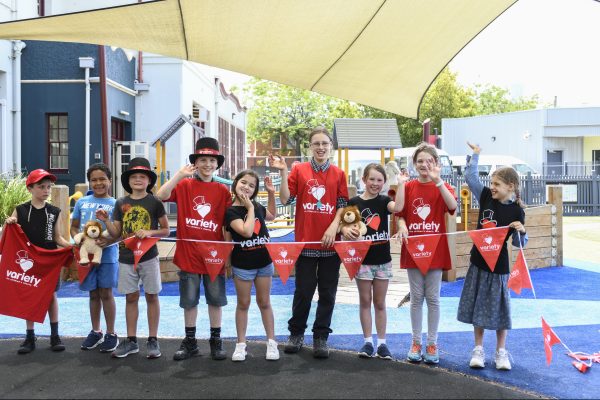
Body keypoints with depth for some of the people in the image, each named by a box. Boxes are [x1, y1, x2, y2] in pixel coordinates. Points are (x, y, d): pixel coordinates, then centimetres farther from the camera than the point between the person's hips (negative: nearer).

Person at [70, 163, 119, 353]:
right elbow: (74, 227, 14)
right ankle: (95, 332, 26)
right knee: (93, 294, 13)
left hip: (108, 254, -3)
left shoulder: (115, 204, -2)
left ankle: (111, 334, 14)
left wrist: (109, 240, -22)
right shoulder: (81, 202, 7)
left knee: (106, 293, 2)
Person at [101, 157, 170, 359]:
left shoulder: (155, 202, -2)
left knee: (151, 296, 4)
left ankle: (153, 340, 12)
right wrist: (106, 220, -9)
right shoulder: (121, 203, 6)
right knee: (131, 297, 10)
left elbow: (166, 230, 1)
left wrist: (150, 232, -16)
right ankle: (131, 340, 19)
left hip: (149, 257, -3)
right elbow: (116, 233, 7)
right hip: (126, 258, 3)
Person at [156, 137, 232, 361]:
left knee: (216, 299, 10)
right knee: (189, 300, 10)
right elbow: (160, 196, -18)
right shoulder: (184, 185, -1)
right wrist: (180, 174, -21)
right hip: (188, 255, -1)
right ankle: (190, 341, 25)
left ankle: (216, 341, 24)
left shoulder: (223, 191, 2)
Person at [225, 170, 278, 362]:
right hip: (242, 264, -4)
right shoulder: (231, 211, -13)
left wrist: (271, 194, 13)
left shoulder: (257, 206, 4)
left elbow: (272, 216, 25)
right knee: (243, 304, 8)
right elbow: (246, 231, -26)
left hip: (264, 261, 4)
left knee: (264, 302, 12)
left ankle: (271, 342, 20)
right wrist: (250, 208, -17)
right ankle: (241, 344, 19)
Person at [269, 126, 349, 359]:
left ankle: (321, 337, 19)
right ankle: (296, 333, 24)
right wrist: (283, 172, -13)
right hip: (305, 241, -1)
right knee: (303, 291, 7)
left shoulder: (338, 174, 6)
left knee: (327, 293, 7)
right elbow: (285, 199, -4)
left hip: (330, 242, 2)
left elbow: (343, 204, 4)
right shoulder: (299, 170, 1)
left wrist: (334, 227, -11)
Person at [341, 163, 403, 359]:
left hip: (382, 260, 1)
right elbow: (344, 224, -1)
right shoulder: (354, 202, -2)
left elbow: (398, 207, -22)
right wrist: (346, 230, -23)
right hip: (362, 259, -1)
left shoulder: (384, 200, -1)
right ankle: (368, 342, 18)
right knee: (365, 301, 8)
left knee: (380, 303, 10)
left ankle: (382, 343, 17)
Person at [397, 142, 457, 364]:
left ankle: (432, 344, 16)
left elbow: (452, 206, -20)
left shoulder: (442, 186, 1)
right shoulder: (409, 186, 4)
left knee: (433, 297, 5)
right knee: (416, 298, 8)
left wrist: (437, 180, -25)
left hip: (435, 249, -1)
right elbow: (399, 212, -6)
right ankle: (416, 342, 18)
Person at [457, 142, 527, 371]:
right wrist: (475, 155, 3)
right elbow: (470, 177, 3)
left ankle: (501, 352, 21)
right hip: (478, 260, 3)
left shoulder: (516, 211, -10)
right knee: (477, 305, 9)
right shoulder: (486, 197, -2)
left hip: (499, 264, -3)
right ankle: (478, 349, 21)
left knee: (498, 307, 6)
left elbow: (518, 243, -5)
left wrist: (521, 231, -24)